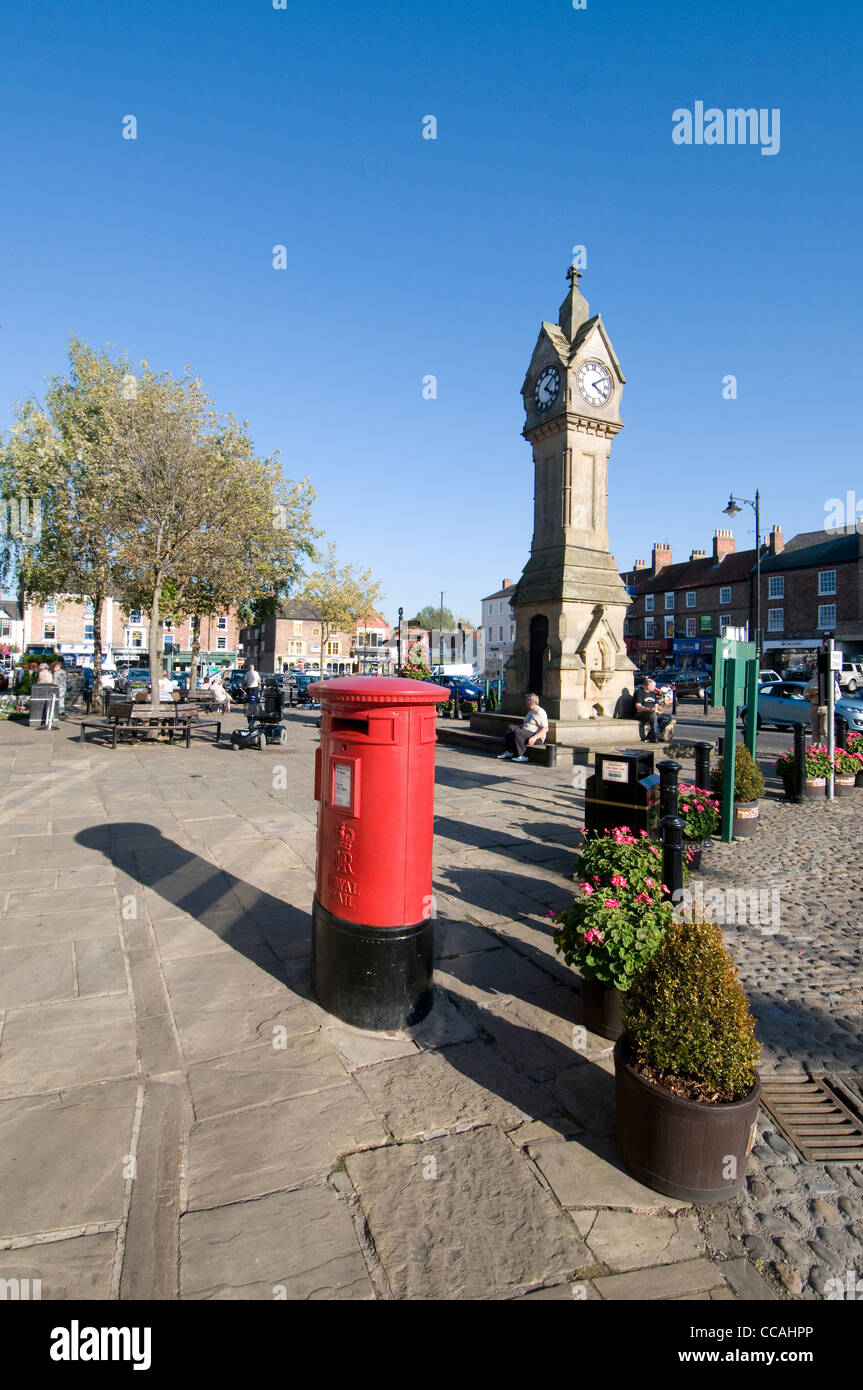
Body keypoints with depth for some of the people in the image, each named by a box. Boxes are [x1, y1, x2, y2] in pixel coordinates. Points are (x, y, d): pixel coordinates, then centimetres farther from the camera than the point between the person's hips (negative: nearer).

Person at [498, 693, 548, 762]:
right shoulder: (530, 711, 21)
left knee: (517, 732, -30)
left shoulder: (540, 712, -11)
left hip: (537, 736, -10)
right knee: (511, 727, -4)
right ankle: (509, 752, -7)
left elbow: (545, 729, -18)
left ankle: (522, 756, -25)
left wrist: (535, 737, -28)